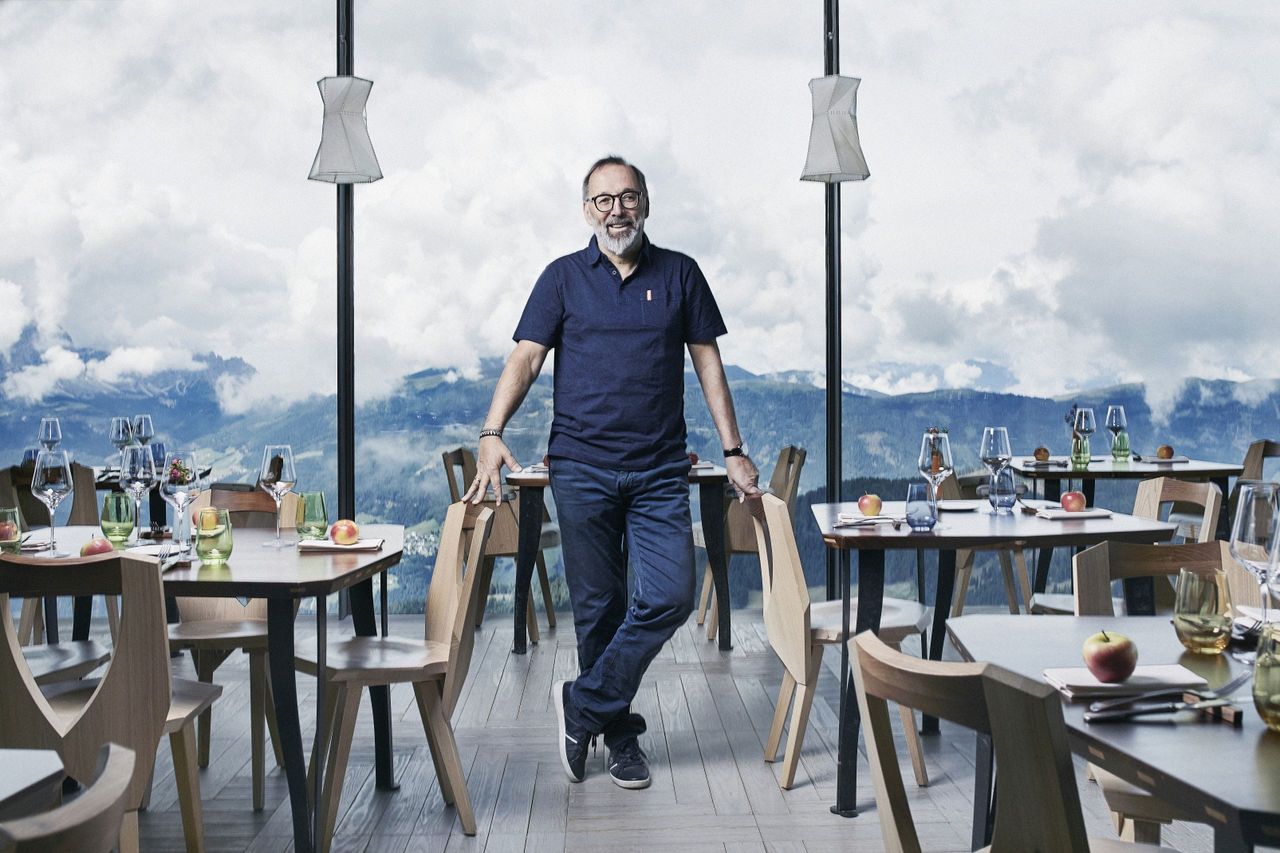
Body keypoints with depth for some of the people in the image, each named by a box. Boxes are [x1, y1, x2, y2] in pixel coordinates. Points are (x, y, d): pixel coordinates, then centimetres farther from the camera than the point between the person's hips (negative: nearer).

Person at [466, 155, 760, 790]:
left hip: (660, 471, 1)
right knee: (598, 608, 4)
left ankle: (583, 704, 6)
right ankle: (620, 736, 19)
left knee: (671, 597, -10)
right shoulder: (563, 278, 6)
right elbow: (525, 358, -2)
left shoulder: (680, 274, 9)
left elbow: (707, 362, 10)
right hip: (581, 468, -1)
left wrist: (733, 450, 5)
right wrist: (492, 433, -17)